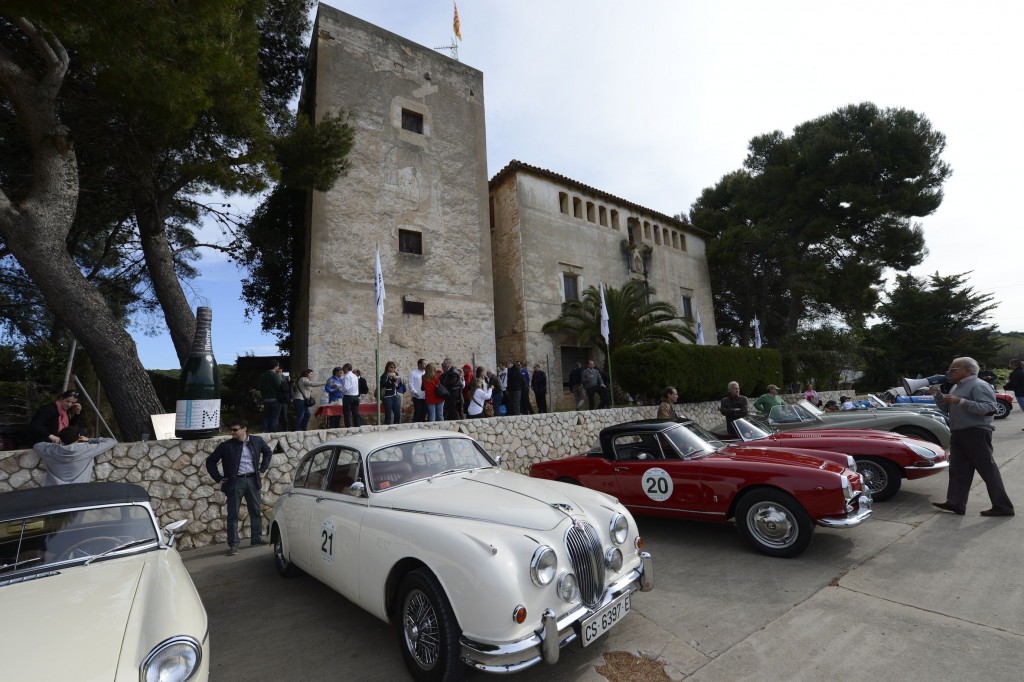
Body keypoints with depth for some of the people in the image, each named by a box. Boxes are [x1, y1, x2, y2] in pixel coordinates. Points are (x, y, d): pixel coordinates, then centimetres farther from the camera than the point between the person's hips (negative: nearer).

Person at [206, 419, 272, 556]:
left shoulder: (257, 441, 1)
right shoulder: (226, 446, -5)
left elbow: (268, 452, 19)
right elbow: (210, 461, 4)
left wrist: (263, 468, 11)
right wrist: (218, 478, -1)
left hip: (253, 480, 2)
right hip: (235, 482, -2)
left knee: (256, 511, 10)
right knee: (233, 514, 1)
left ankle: (256, 538, 24)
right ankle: (233, 544, 8)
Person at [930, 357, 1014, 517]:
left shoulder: (979, 385, -11)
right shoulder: (956, 387, 17)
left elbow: (988, 408, -23)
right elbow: (947, 408, 21)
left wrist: (961, 401, -30)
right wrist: (938, 396, 6)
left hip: (976, 433, -9)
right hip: (958, 434, 9)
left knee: (988, 470, -1)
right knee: (958, 470, 9)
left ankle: (1003, 507, 9)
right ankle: (955, 503, 12)